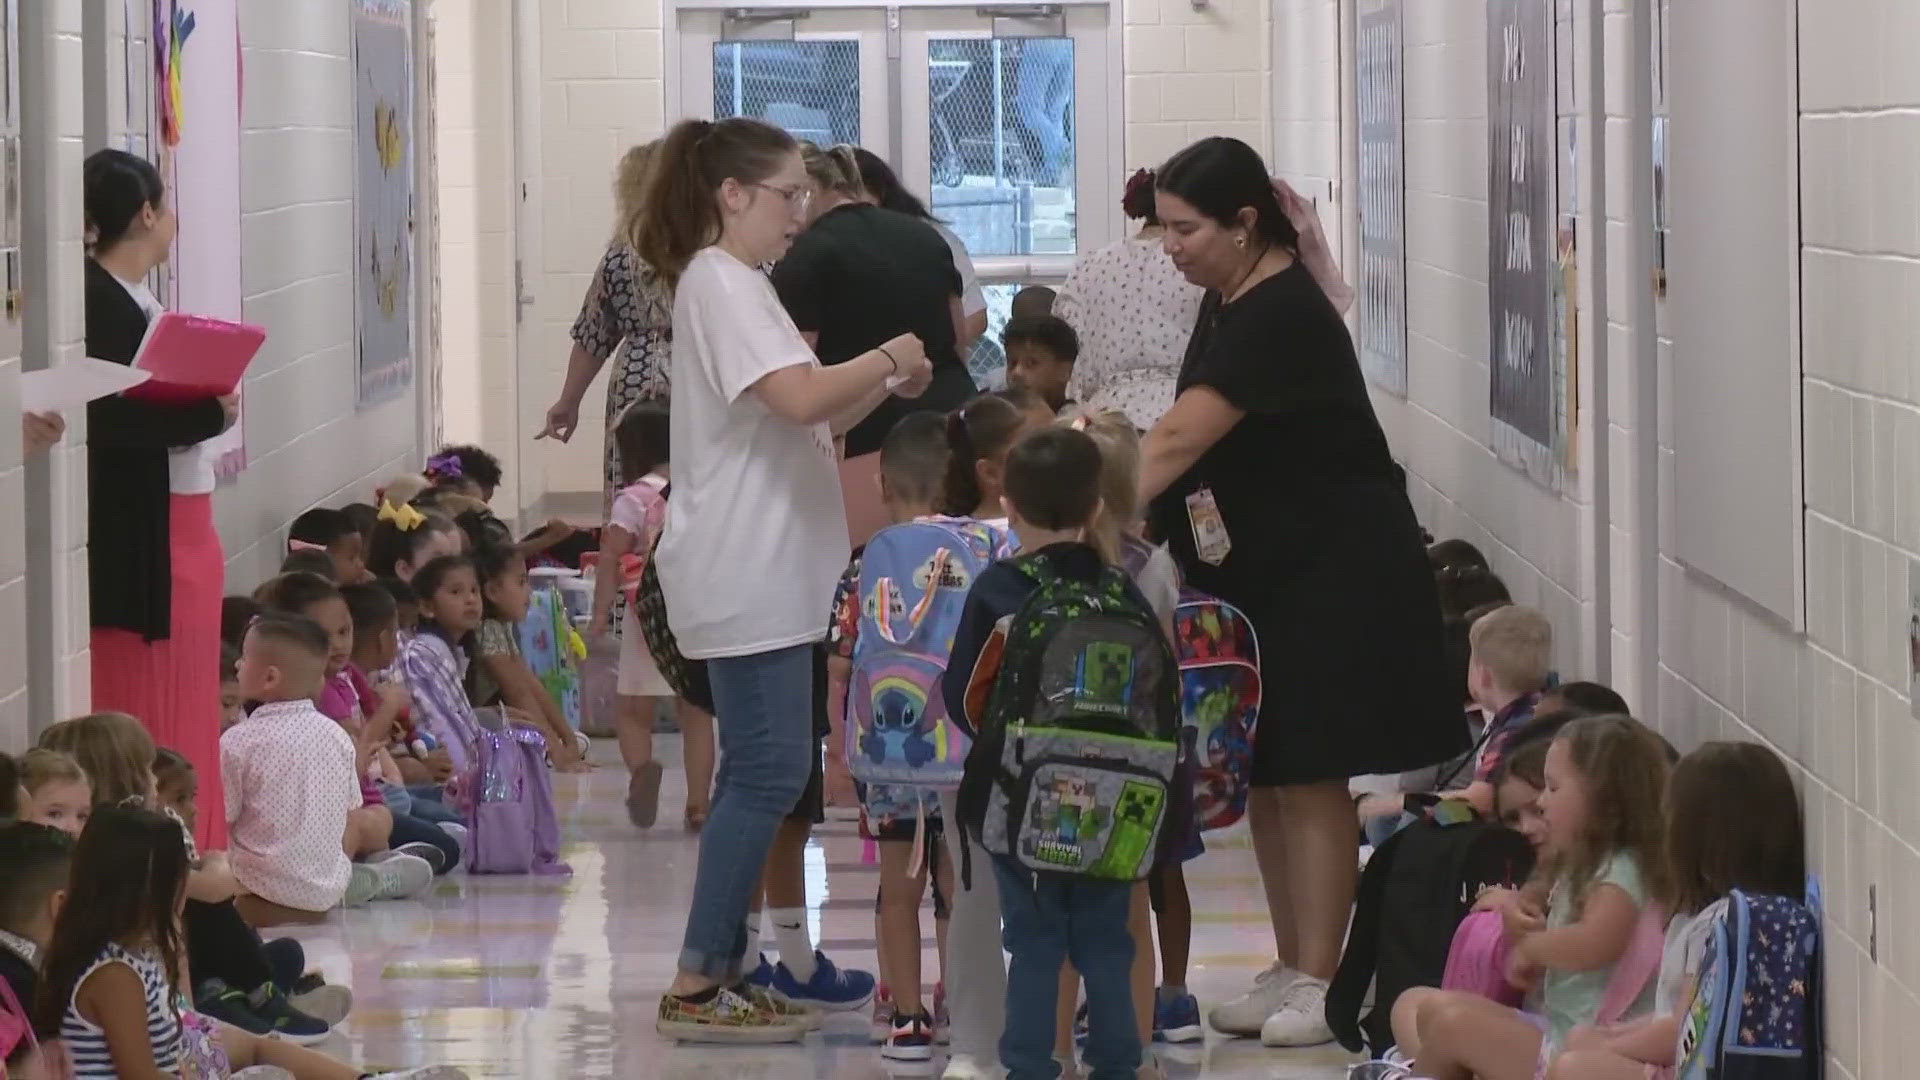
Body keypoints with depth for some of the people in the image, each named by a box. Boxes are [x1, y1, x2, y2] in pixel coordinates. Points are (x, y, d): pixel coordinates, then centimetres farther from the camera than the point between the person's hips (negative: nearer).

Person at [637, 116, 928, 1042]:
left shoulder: (740, 285, 18)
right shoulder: (720, 282, -14)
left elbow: (809, 423, 21)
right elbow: (798, 399, -27)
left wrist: (885, 387, 5)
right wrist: (886, 358, -12)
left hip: (767, 575, 10)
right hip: (746, 576, -10)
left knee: (759, 773, 11)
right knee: (771, 770, -10)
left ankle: (716, 973, 14)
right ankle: (696, 986, -7)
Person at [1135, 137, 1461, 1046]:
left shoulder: (1281, 315, -21)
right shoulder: (1227, 302, 9)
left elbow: (1181, 438, -29)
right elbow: (1201, 443, 17)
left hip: (1330, 575, -9)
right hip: (1258, 570, 9)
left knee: (1308, 780, -5)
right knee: (1262, 778, 11)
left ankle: (1319, 983, 0)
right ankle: (1290, 969, 19)